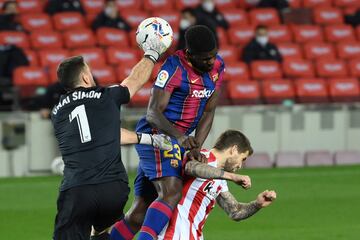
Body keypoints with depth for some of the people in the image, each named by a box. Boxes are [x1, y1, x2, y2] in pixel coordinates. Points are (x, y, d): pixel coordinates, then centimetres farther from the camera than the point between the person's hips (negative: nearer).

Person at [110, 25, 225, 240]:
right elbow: (153, 113, -21)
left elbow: (208, 112, 8)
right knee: (171, 192, -29)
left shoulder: (218, 66, 5)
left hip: (177, 140, 8)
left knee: (141, 211, 6)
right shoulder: (175, 67, -17)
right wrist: (179, 136, -37)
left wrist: (195, 147, -5)